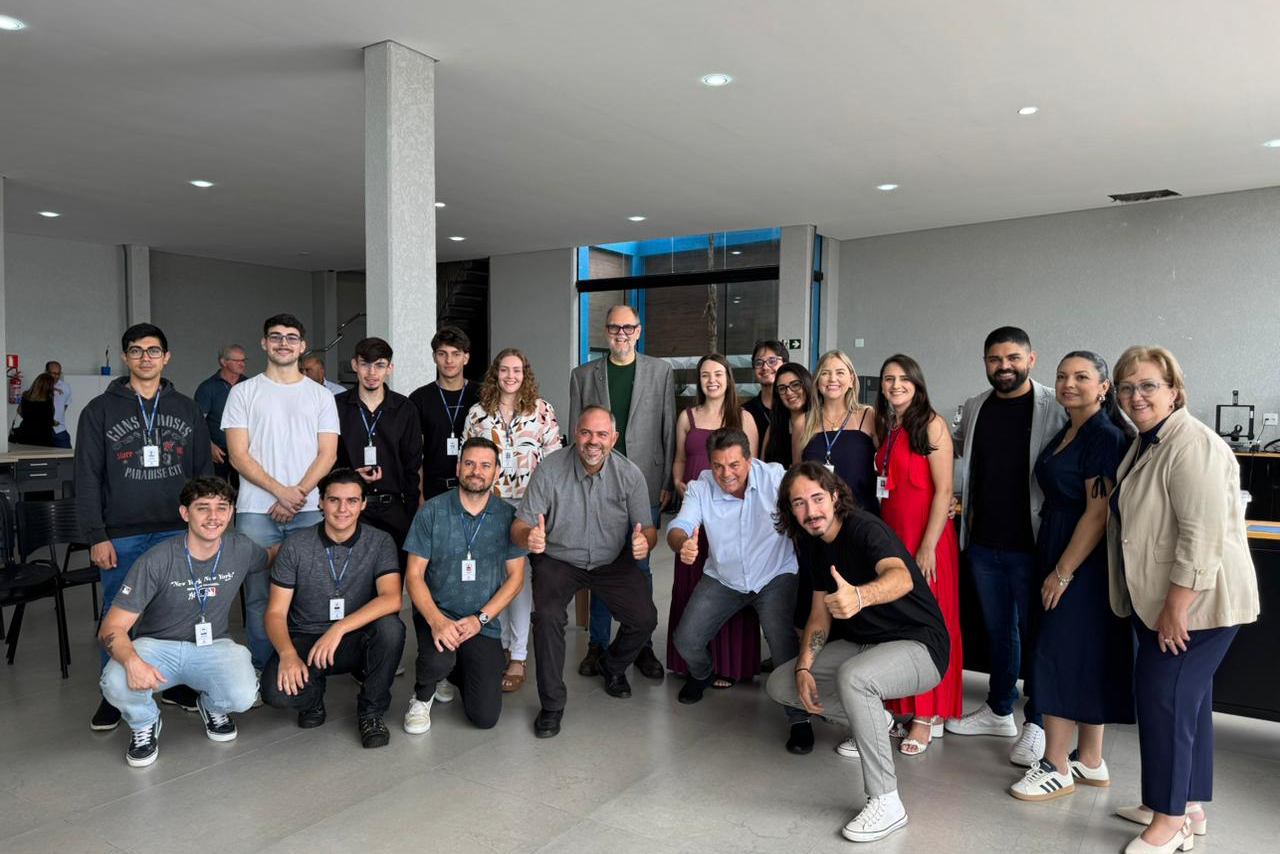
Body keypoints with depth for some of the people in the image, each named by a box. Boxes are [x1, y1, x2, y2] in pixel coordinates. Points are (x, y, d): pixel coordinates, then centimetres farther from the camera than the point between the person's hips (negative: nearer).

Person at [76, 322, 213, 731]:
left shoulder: (187, 409, 10)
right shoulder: (100, 410, 2)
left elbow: (204, 470, 10)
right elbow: (87, 478, -1)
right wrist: (96, 536, -7)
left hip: (178, 532, 2)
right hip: (122, 536, -2)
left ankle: (177, 683, 23)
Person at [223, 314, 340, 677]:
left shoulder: (321, 396, 11)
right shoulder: (244, 392, 7)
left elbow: (327, 454, 3)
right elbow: (238, 455, -1)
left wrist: (297, 495, -10)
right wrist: (280, 491, -12)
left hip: (308, 511, 1)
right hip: (256, 510, -1)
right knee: (258, 596, 3)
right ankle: (261, 671, 15)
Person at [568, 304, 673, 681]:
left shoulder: (661, 371, 6)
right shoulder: (583, 375, 8)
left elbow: (669, 429, 4)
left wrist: (668, 482, 0)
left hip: (644, 485, -1)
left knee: (639, 565, 5)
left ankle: (642, 646, 18)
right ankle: (598, 644, 19)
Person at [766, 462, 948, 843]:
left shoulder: (865, 529, -23)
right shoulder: (816, 544, 3)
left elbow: (901, 578, -45)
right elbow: (820, 615, 7)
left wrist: (858, 597, -66)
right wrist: (803, 669, -8)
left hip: (919, 646, -8)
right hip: (863, 644, 9)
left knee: (852, 677, -38)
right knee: (780, 684, 2)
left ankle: (886, 803, -25)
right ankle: (871, 720, 20)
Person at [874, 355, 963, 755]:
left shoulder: (931, 424, -8)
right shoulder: (884, 428, 13)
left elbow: (943, 490, -12)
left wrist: (928, 545, -17)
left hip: (926, 536, -6)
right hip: (890, 535, 6)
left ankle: (927, 716, 11)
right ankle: (904, 708, 19)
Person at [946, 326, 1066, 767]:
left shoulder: (1054, 408, -8)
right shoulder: (975, 408, 8)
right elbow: (961, 463, 21)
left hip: (1030, 544, -5)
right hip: (983, 542, 5)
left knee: (1034, 632, 6)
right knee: (998, 629, 18)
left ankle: (1037, 723, 21)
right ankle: (999, 710, 33)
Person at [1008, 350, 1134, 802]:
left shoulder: (1106, 437, -15)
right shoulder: (1066, 433, 13)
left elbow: (1098, 513, -20)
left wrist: (1063, 573, -19)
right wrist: (1053, 568, 12)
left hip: (1084, 563, -9)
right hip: (1057, 556, 9)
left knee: (1060, 659, -4)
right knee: (1085, 662, 15)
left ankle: (1056, 769, 8)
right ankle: (1090, 762, 26)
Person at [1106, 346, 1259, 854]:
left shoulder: (1193, 446, -19)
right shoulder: (1146, 443, 13)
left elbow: (1204, 535, -25)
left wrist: (1176, 609, -23)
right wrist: (1162, 606, 22)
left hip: (1195, 602, -10)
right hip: (1160, 600, 10)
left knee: (1164, 698, -5)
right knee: (1186, 698, 16)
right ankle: (1188, 806, 29)